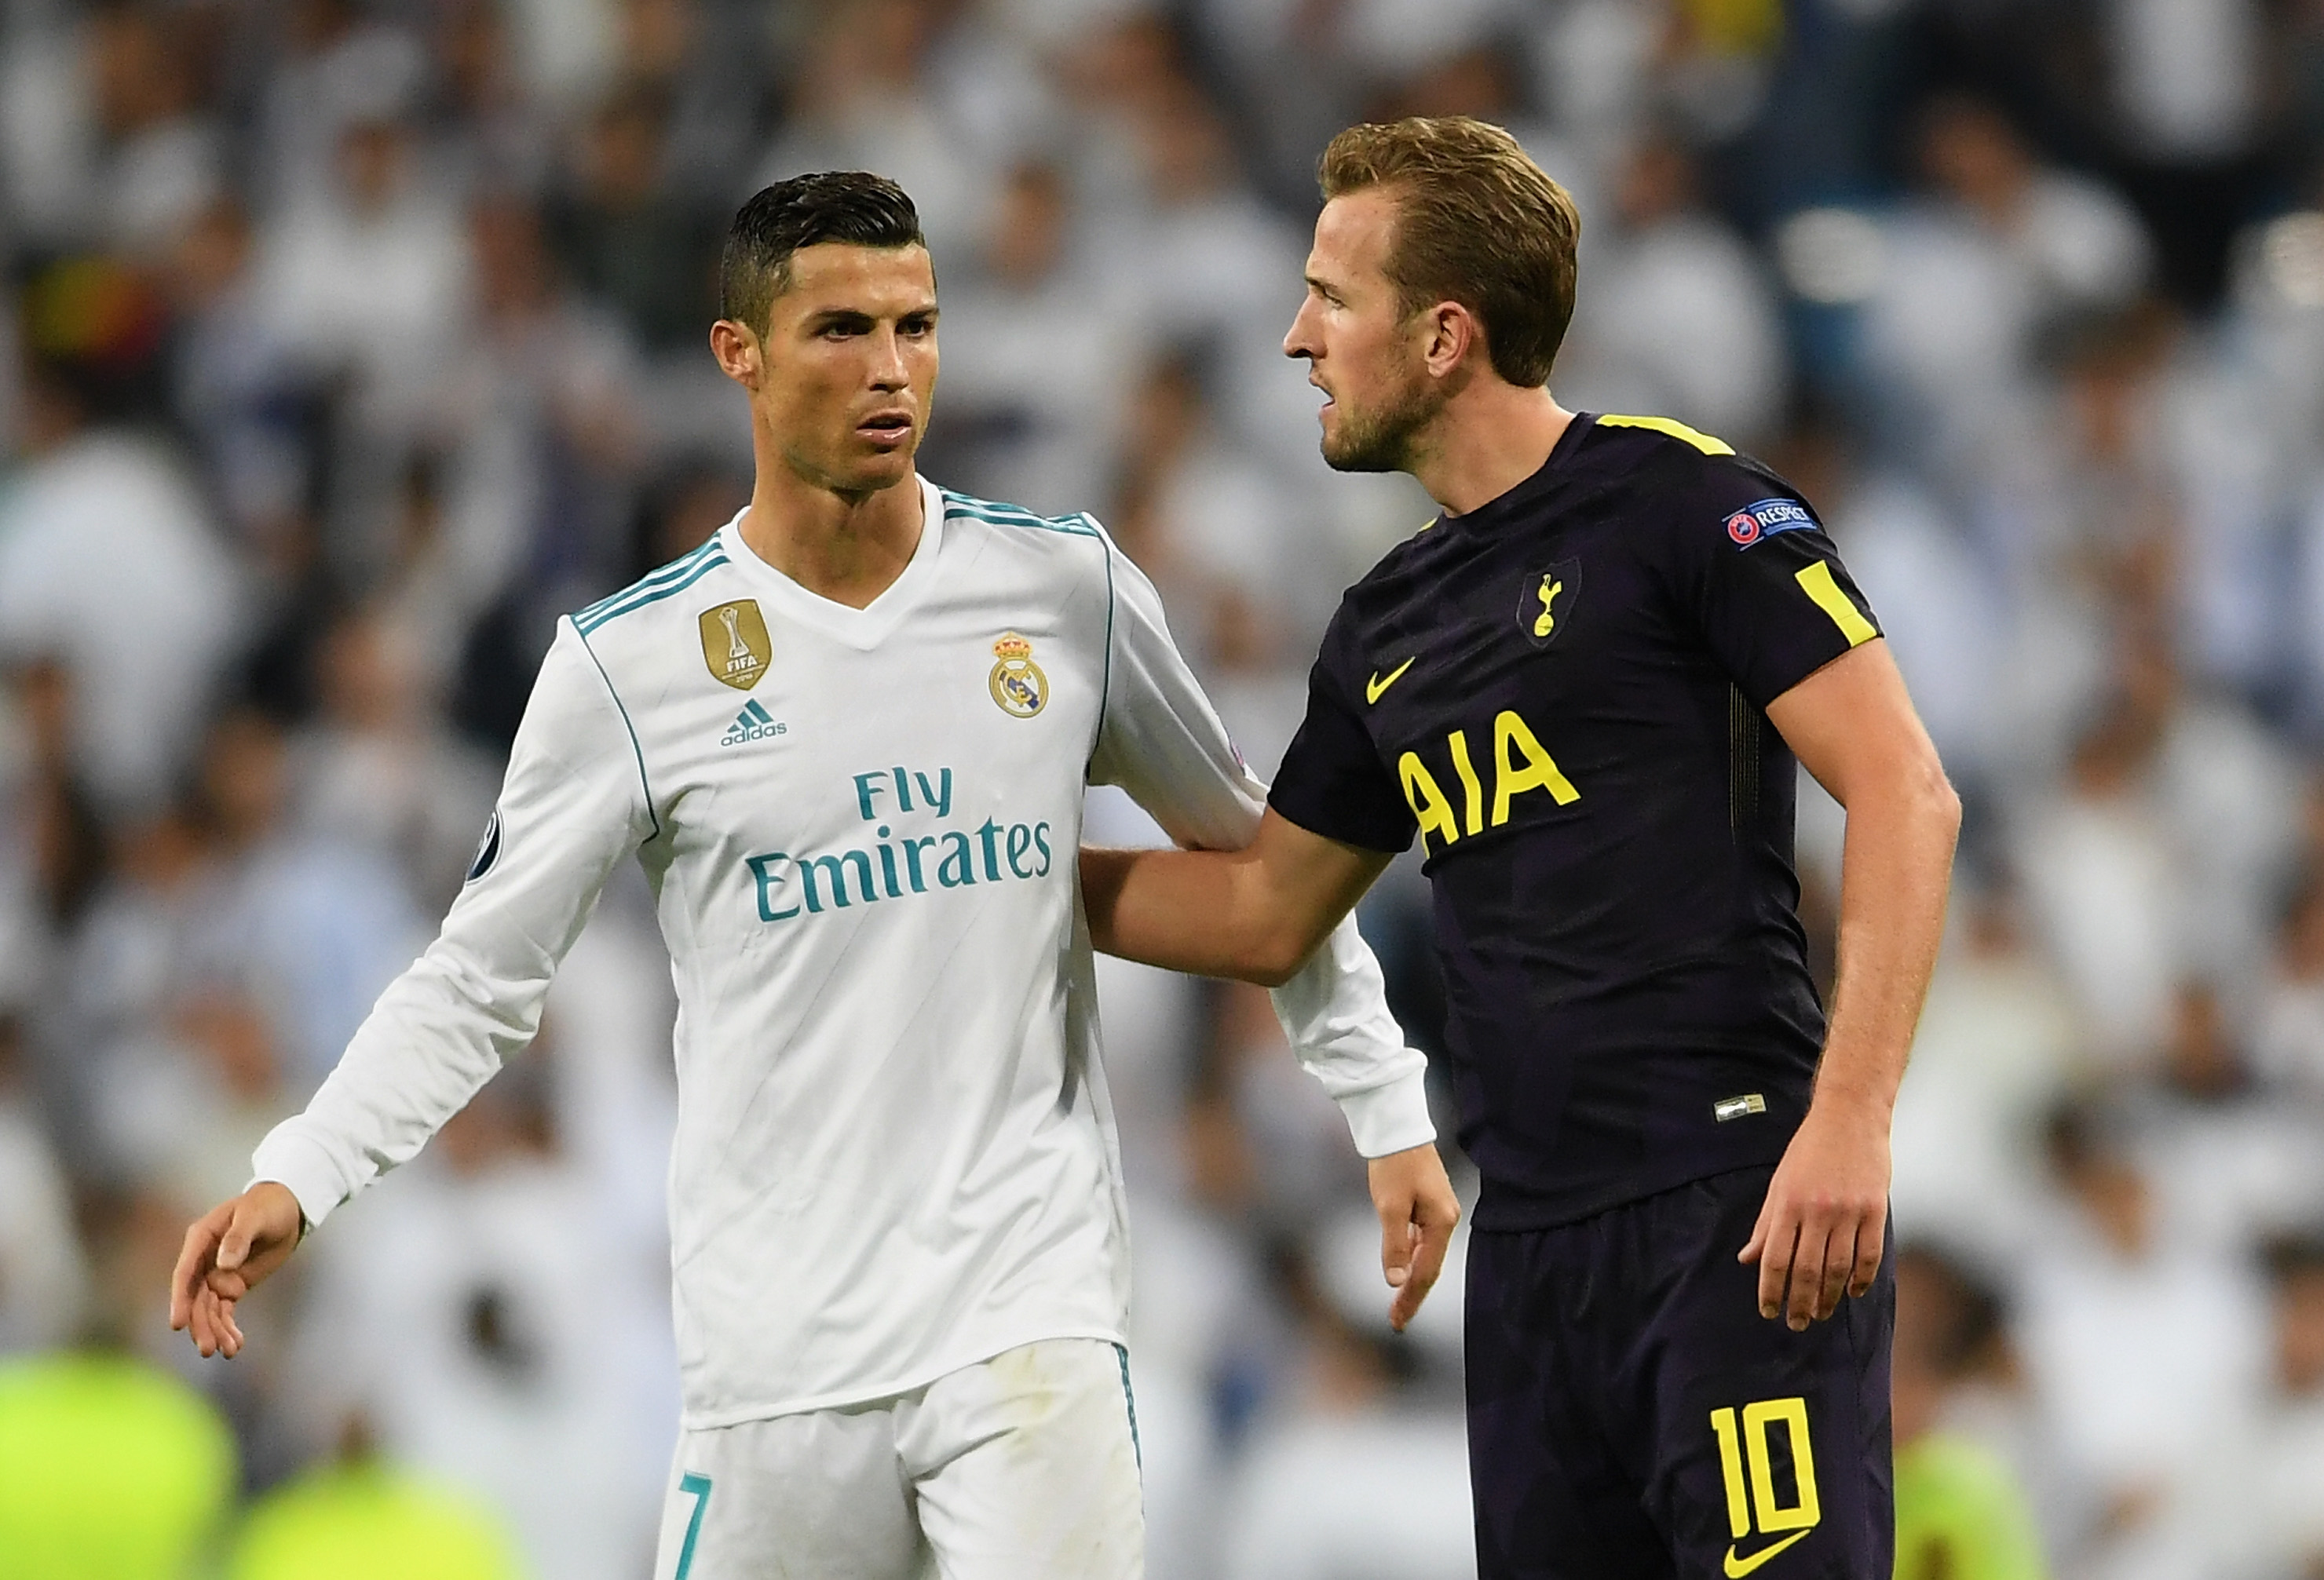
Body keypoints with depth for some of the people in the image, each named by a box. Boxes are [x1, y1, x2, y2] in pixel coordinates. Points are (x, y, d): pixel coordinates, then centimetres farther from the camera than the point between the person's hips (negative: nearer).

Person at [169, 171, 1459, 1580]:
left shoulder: (1069, 589, 4)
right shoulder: (630, 663, 0)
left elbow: (1257, 860, 16)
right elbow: (482, 977, 4)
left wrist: (1389, 1109, 13)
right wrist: (297, 1179, -8)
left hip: (1030, 1305, 0)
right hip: (781, 1343, 0)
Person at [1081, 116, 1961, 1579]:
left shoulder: (1676, 501, -5)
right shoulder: (1388, 628, 19)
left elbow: (1905, 795, -10)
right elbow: (1265, 911, 31)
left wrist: (1849, 1120, -19)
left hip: (1739, 1224, -8)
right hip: (1530, 1249, 8)